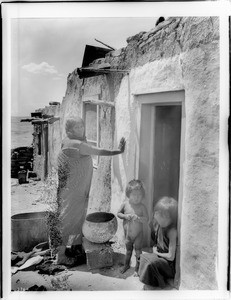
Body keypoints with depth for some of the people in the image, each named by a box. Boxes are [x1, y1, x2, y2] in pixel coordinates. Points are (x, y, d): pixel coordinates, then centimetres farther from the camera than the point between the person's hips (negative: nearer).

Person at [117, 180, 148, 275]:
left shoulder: (142, 207, -17)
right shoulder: (125, 204, -12)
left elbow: (146, 219, -16)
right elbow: (118, 213, -1)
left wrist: (138, 218, -32)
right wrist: (125, 216, -20)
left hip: (138, 234, -2)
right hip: (127, 233, 2)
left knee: (138, 251, 12)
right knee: (128, 250, 22)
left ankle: (137, 268, 33)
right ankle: (126, 265, 45)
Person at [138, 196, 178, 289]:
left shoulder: (172, 231, -27)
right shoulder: (158, 226, -4)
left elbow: (171, 256, -23)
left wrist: (157, 252, -10)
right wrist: (154, 248, -5)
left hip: (169, 264, -8)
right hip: (159, 257, 8)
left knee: (151, 263, -25)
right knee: (143, 256, 7)